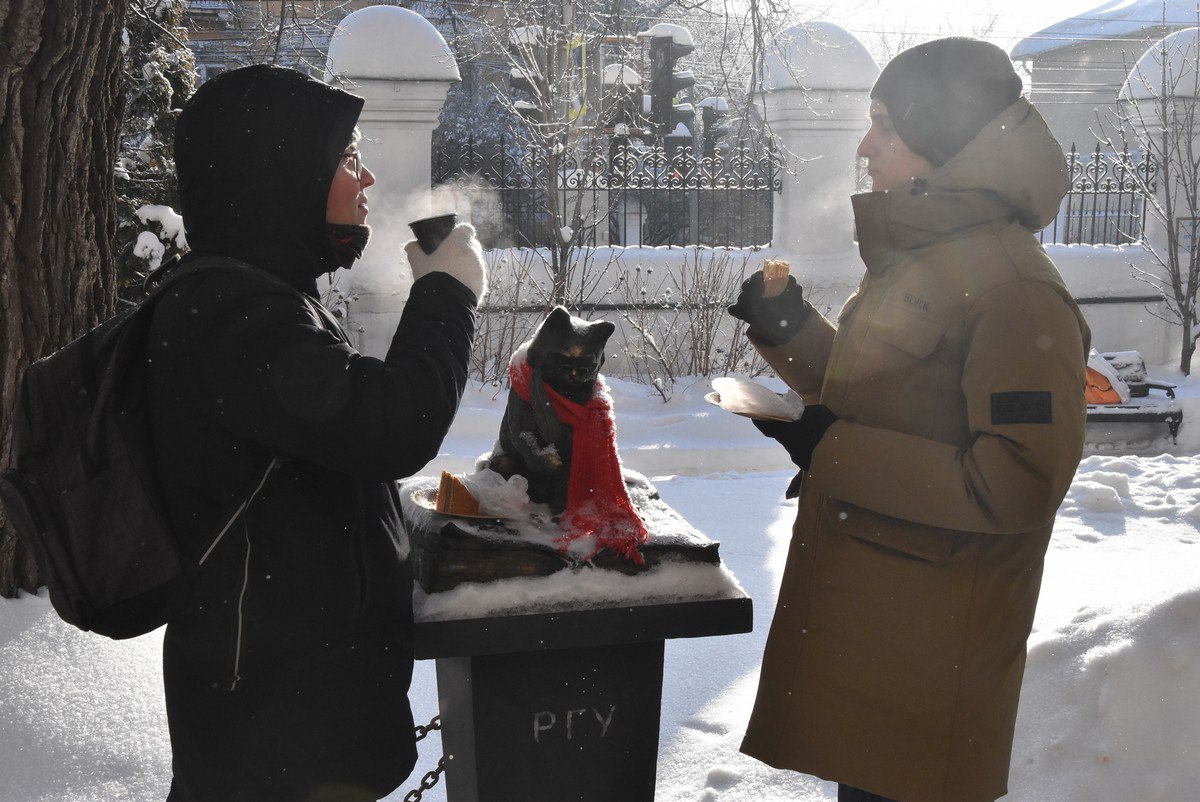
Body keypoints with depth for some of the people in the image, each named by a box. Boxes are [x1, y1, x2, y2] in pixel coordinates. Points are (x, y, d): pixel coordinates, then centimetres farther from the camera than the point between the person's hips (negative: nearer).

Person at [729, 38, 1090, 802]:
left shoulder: (1013, 287, -20)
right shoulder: (916, 259, 9)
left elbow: (1021, 480, -24)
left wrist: (833, 451, -22)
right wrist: (789, 328, 3)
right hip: (859, 605, 9)